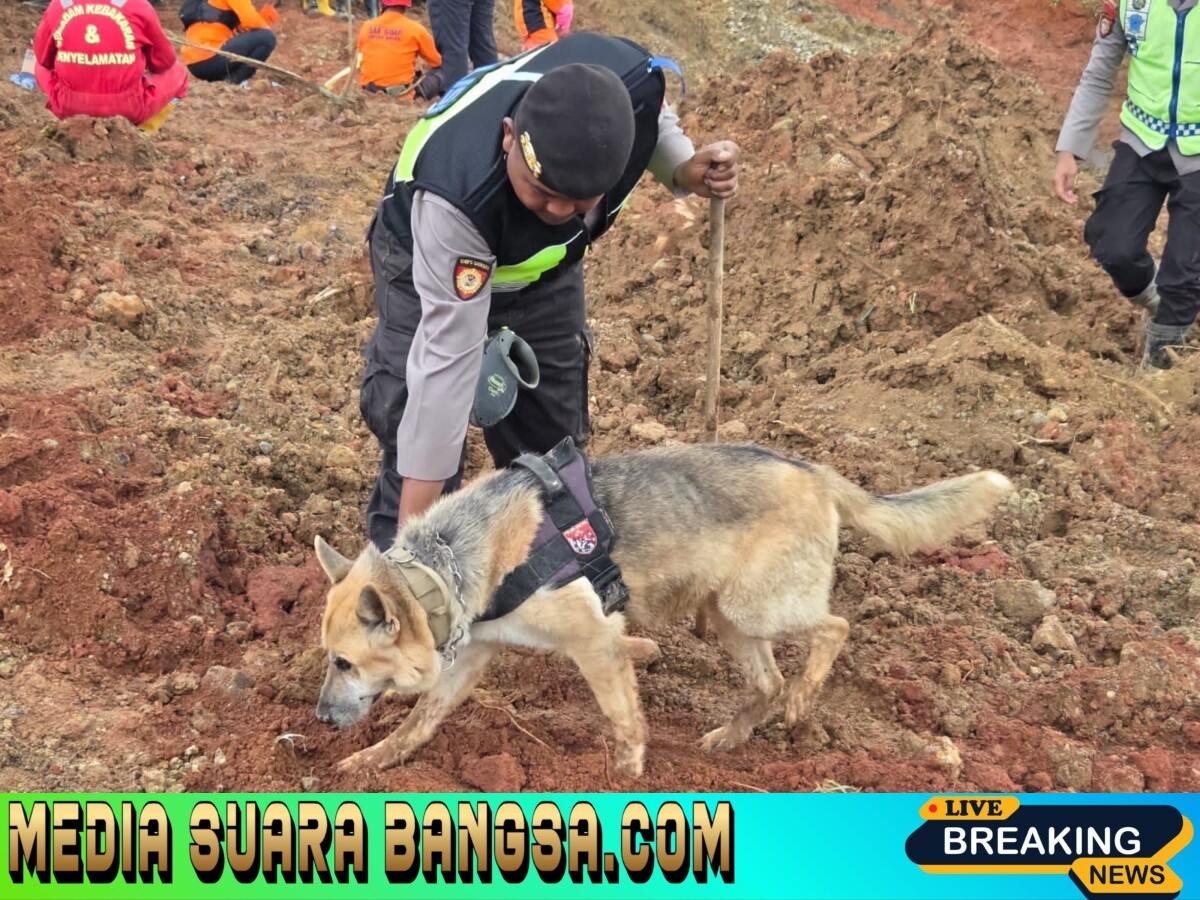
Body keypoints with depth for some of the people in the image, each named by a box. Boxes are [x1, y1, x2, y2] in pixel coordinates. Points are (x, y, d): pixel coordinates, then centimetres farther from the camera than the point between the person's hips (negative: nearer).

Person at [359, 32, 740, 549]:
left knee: (551, 441, 10)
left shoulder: (632, 82, -36)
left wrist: (686, 170, -28)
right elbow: (449, 357, -42)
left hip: (545, 262, 5)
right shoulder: (457, 192, -47)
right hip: (430, 260, -4)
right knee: (420, 429, -17)